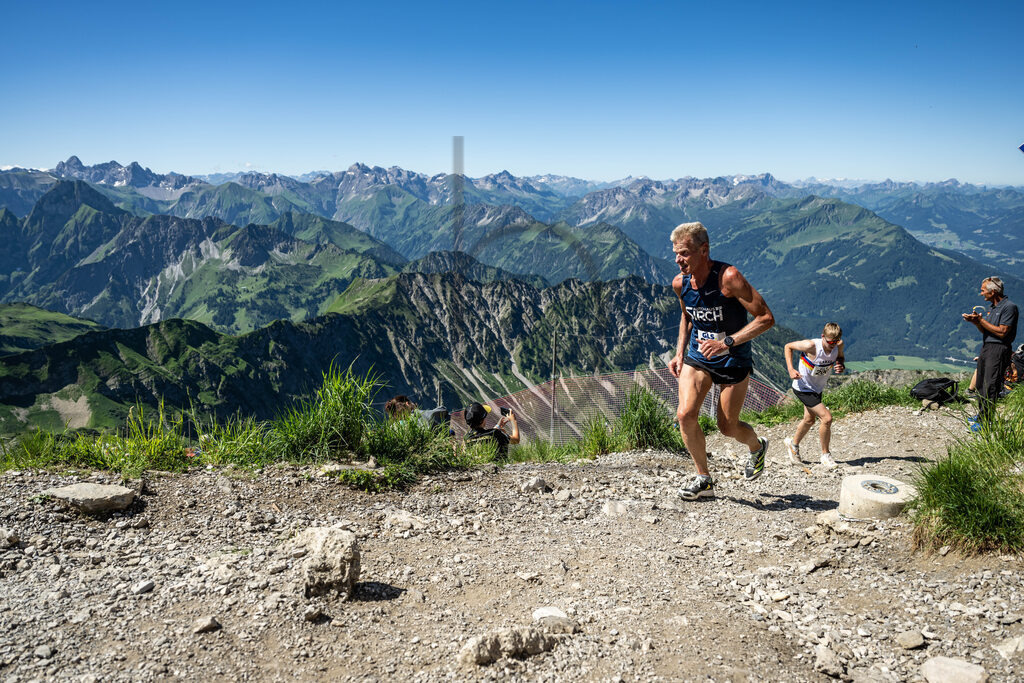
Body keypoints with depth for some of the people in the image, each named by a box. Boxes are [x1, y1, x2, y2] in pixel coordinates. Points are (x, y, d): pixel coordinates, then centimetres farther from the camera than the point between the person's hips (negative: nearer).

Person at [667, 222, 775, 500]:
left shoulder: (728, 277, -24)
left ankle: (757, 447, 41)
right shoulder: (679, 283, -5)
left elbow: (766, 318, -22)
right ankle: (704, 479, 6)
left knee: (728, 427, 4)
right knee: (685, 415, -14)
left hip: (733, 361, -4)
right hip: (696, 358, 4)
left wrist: (727, 342, -31)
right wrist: (680, 352, 6)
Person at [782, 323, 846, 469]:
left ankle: (793, 443, 50)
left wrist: (841, 366, -18)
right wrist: (790, 369, -25)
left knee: (809, 420, 23)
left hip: (817, 388, 7)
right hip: (803, 388, -7)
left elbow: (841, 357, 7)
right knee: (827, 417, -17)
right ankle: (825, 455, 2)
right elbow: (788, 346, -16)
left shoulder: (838, 346, -16)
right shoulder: (811, 346, -31)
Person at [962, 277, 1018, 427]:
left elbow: (1002, 332, -20)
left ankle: (985, 421, -6)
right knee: (981, 384, 14)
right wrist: (975, 321, -1)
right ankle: (982, 415, 25)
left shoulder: (1009, 307, -13)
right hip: (986, 347, 9)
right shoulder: (991, 306, 15)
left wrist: (981, 320, -16)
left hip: (998, 349, -9)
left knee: (990, 386, -8)